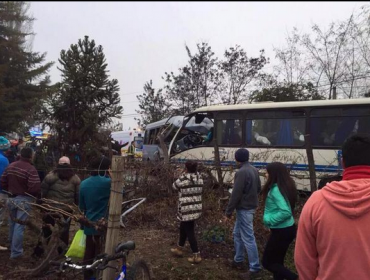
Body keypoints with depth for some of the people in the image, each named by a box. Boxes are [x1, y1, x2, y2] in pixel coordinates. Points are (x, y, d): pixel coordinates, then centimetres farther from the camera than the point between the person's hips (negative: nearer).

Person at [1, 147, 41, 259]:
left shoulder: (10, 166, 4)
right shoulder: (31, 169, -19)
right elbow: (35, 188, -25)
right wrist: (38, 197, -6)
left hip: (11, 198, 7)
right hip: (24, 200, -7)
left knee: (12, 223, 22)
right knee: (19, 225, -1)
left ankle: (12, 246, 40)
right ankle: (16, 252, 6)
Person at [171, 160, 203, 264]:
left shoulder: (183, 179, -16)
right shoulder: (200, 178, 1)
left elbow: (174, 186, 3)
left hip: (187, 210, -7)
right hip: (197, 209, 7)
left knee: (189, 232, 2)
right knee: (183, 228, 22)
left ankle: (196, 256, 5)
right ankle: (179, 249, 35)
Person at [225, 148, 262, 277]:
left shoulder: (241, 172, -21)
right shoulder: (254, 170, 7)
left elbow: (236, 194, -21)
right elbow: (258, 188, 16)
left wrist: (228, 211, -13)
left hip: (244, 209, -10)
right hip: (250, 206, 10)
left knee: (248, 238, -2)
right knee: (237, 234, 20)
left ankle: (255, 267, 7)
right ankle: (238, 260, 31)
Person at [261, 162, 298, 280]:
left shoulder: (275, 189, -23)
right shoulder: (285, 186, 5)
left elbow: (285, 212, -31)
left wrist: (269, 220, -19)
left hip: (281, 231, -9)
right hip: (288, 228, 9)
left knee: (267, 262, 6)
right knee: (277, 261, 20)